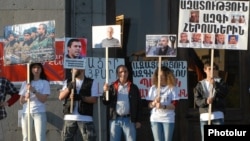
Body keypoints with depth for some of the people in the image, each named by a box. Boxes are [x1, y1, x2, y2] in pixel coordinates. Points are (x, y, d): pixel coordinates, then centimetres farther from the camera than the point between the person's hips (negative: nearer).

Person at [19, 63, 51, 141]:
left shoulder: (45, 83, 4)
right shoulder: (25, 83, 11)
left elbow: (43, 99, -6)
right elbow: (21, 101, 9)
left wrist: (34, 91, -16)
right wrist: (26, 98, -13)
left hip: (39, 113, -3)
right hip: (26, 113, 3)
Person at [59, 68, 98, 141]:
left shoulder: (92, 82, 4)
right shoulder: (68, 82, 15)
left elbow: (94, 99, -5)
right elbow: (61, 97, 6)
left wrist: (81, 97, -20)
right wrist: (69, 88, -11)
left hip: (85, 118, -3)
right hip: (69, 117, 3)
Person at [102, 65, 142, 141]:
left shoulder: (133, 87, 6)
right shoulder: (112, 87, 8)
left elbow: (139, 105, 6)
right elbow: (105, 102, 3)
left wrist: (138, 120, 1)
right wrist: (105, 92, -14)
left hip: (129, 120, -1)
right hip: (115, 119, 1)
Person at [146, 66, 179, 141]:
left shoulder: (172, 88, 0)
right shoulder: (153, 88, 7)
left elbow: (174, 105, -5)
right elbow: (149, 105, 5)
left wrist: (163, 106, -20)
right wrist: (155, 102, -16)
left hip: (168, 119, -2)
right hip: (155, 119, 2)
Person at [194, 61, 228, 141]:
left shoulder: (220, 82, 10)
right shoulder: (200, 84, 12)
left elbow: (224, 92, -9)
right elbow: (197, 100, 2)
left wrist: (214, 84, -22)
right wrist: (206, 101, -18)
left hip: (217, 115, -1)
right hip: (204, 115, 1)